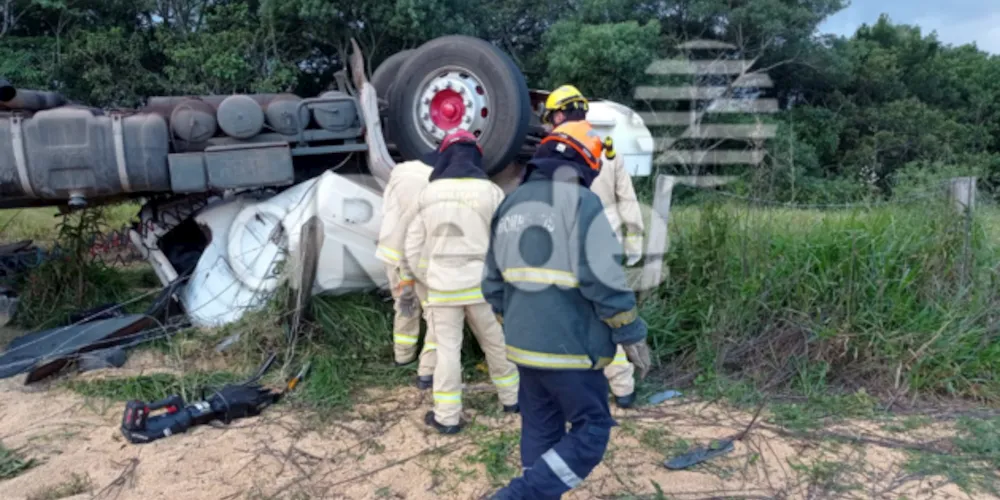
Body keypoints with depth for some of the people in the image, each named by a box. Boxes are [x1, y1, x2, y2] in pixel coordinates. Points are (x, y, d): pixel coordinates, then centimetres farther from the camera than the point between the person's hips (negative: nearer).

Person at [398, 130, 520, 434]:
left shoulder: (429, 193, 2)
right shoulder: (490, 191, -4)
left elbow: (414, 245, 4)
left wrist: (409, 279, 14)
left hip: (443, 286, 0)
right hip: (480, 283, 0)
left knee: (447, 348, 6)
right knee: (495, 342, 15)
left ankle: (447, 416, 12)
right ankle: (511, 397, 31)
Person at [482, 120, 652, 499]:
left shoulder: (510, 204, 9)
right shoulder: (580, 203, -12)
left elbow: (494, 284, 13)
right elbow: (604, 281, -19)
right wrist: (632, 337, -8)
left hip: (524, 344, 7)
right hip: (570, 347, -7)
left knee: (540, 431, 19)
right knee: (591, 434, 6)